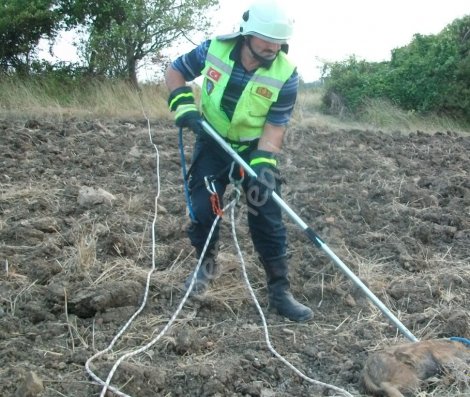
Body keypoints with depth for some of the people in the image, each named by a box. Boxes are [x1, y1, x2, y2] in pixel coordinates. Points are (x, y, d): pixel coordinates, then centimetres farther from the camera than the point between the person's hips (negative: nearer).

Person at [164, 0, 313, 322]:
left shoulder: (286, 75, -21)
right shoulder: (214, 49, -16)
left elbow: (275, 125, -18)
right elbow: (175, 72, 0)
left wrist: (263, 166, -31)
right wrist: (184, 105, -17)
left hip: (256, 148, -1)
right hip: (213, 144, 2)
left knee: (268, 217, -4)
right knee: (202, 209, 3)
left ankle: (280, 291, 5)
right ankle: (206, 264, 32)